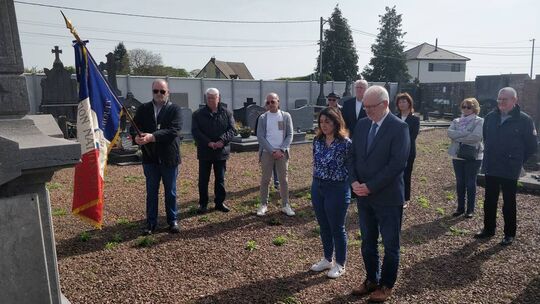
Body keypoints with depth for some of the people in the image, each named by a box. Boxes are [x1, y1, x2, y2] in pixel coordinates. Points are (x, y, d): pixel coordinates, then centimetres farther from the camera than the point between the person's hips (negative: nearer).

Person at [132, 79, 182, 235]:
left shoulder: (175, 109, -3)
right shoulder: (143, 109, 6)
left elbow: (174, 130, -17)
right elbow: (134, 127, 1)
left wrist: (152, 137, -27)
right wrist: (137, 137, -23)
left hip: (169, 158, -2)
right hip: (150, 158, 2)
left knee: (171, 192, 10)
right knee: (151, 192, 10)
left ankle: (173, 220, 24)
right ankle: (151, 222, 22)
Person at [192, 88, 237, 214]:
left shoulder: (227, 113, 4)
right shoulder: (198, 114, 1)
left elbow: (232, 130, -3)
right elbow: (195, 132, -8)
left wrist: (222, 140, -20)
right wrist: (208, 142, -20)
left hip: (221, 151, 1)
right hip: (204, 152, -1)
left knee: (220, 179, 11)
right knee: (203, 180, 6)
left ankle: (220, 202, 23)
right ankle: (203, 204, 18)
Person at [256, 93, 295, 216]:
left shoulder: (286, 116, 3)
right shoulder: (263, 117, 2)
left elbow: (290, 135, 0)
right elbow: (260, 137, -4)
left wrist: (281, 150, -13)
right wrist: (272, 151, -12)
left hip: (282, 152, 0)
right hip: (267, 152, 0)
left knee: (283, 179, 6)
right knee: (265, 179, 5)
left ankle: (285, 205, 15)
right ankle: (263, 205, 16)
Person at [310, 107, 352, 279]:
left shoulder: (345, 143, -15)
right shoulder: (317, 141, 3)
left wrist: (348, 186, -7)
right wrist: (316, 182, 13)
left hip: (337, 189, -6)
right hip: (317, 187, 6)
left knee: (337, 228, 8)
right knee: (323, 226, 17)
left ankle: (340, 264, 27)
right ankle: (327, 259, 36)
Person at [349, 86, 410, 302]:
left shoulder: (399, 127, -13)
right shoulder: (362, 125, 6)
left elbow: (397, 164, -19)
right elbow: (353, 156, 8)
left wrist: (370, 187, -19)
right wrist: (354, 181, -8)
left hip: (388, 197, -5)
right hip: (363, 195, 6)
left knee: (390, 244, 11)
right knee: (368, 242, 17)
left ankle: (386, 284, 29)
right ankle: (371, 279, 35)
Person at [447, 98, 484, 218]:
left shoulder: (479, 121, -5)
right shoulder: (456, 121, 10)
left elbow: (476, 136, -20)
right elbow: (450, 133, -8)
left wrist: (458, 137, -12)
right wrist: (466, 133, -18)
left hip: (473, 157, -4)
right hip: (457, 156, 4)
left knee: (470, 183, 4)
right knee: (460, 182, 11)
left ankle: (470, 209, 16)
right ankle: (460, 207, 21)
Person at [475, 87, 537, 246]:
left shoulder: (524, 120, -12)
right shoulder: (490, 117, 2)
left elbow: (532, 146, -4)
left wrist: (517, 160, 2)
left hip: (510, 170, -4)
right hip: (490, 168, 4)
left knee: (509, 203, 8)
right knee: (489, 201, 14)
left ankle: (509, 234, 23)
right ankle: (489, 229, 29)